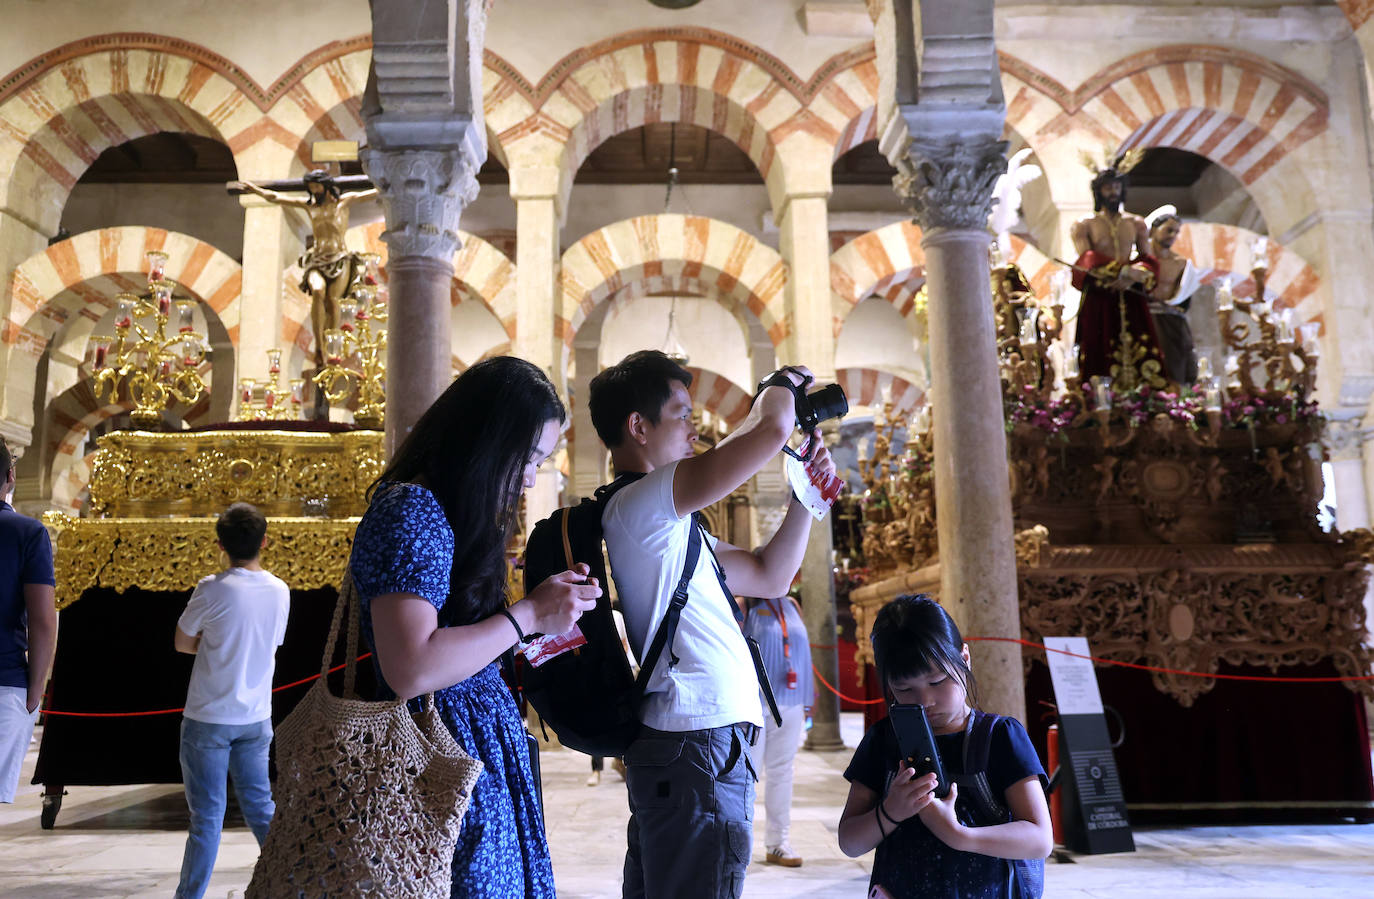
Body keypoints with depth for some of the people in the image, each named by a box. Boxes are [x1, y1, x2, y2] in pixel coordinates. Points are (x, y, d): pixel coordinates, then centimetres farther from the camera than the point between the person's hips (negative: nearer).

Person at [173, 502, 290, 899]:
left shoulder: (212, 590, -16)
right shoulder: (280, 591, 0)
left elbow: (182, 642, -2)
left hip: (208, 717, -4)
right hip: (256, 717, 4)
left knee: (207, 815, 3)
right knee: (261, 808, 13)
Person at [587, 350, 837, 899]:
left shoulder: (665, 527, 20)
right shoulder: (637, 505, -12)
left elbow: (769, 576, 24)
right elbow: (771, 429, -19)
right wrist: (781, 385, 3)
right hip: (696, 743, -10)